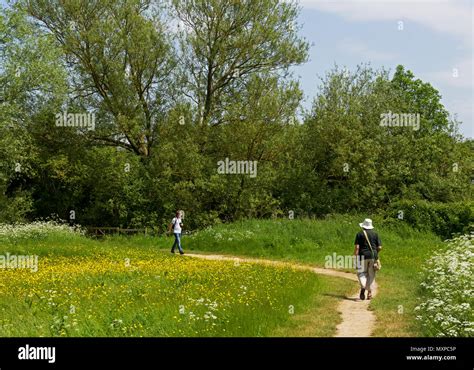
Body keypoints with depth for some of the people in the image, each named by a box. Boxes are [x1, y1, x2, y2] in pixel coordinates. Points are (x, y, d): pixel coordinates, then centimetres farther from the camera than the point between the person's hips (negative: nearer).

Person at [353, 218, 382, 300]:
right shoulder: (375, 234, 7)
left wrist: (355, 257, -3)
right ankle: (369, 293, 9)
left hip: (363, 256, -2)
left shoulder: (360, 234, 0)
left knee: (361, 273, 5)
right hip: (373, 256, 2)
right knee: (371, 274, 11)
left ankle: (363, 287, -23)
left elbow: (357, 247, -8)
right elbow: (379, 247, 2)